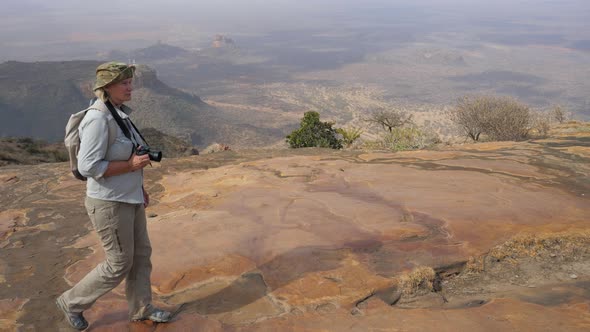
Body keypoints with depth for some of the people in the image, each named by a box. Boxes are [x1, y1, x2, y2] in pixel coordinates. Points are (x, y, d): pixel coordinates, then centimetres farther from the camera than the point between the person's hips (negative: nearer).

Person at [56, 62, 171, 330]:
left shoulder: (118, 113, 6)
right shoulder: (98, 119, -24)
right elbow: (88, 167, -27)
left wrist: (138, 186, 16)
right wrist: (131, 166, -23)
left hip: (128, 199, 9)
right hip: (109, 204, -9)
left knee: (140, 254, 17)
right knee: (119, 264, 5)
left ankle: (141, 309, 34)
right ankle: (72, 302, 27)